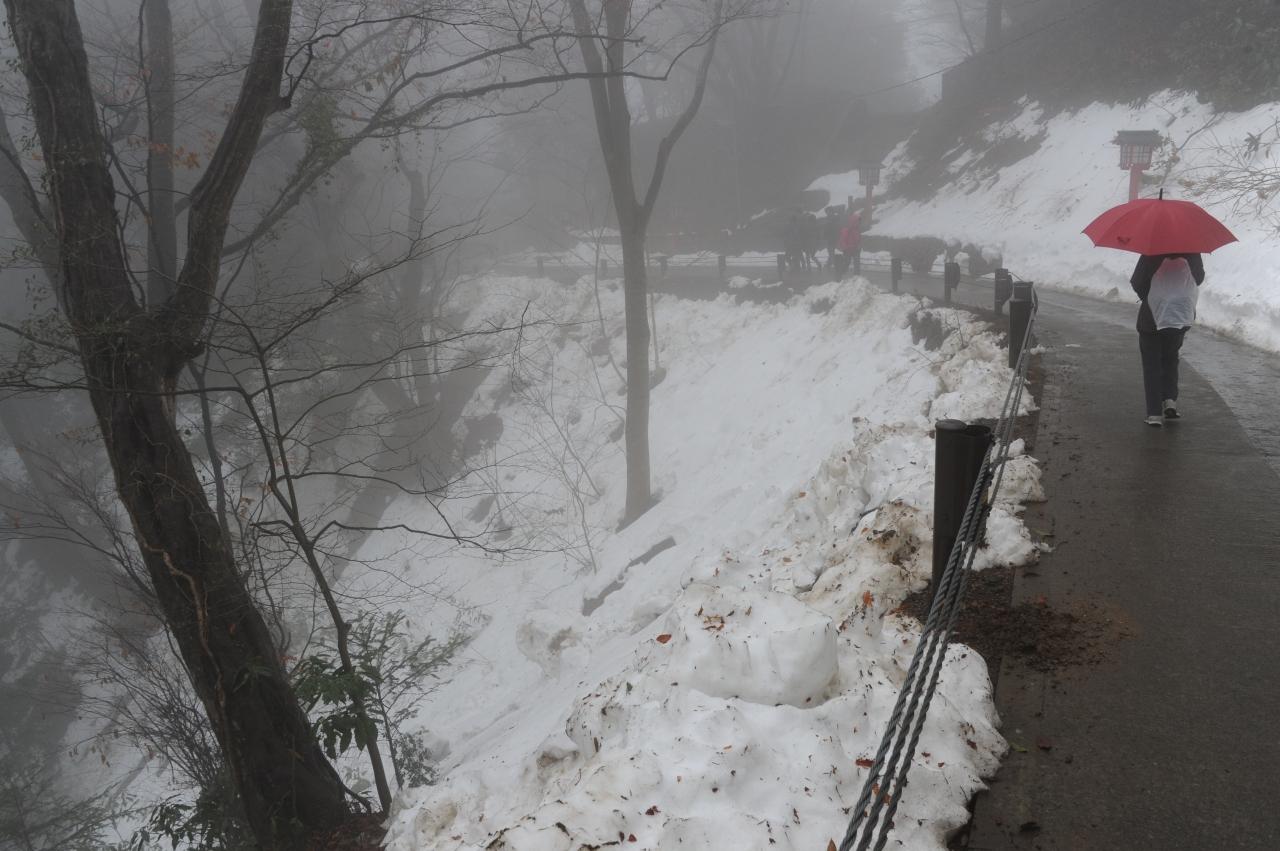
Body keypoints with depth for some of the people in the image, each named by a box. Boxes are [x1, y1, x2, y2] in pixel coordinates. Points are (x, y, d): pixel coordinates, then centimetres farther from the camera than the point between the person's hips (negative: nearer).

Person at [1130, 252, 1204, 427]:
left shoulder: (1151, 254, -12)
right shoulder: (1191, 254, -4)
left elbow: (1136, 283, -8)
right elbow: (1199, 278, 8)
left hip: (1152, 315, -3)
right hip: (1183, 315, 3)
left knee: (1152, 365, 4)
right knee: (1170, 359, 23)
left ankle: (1155, 413, -1)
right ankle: (1170, 399, 6)